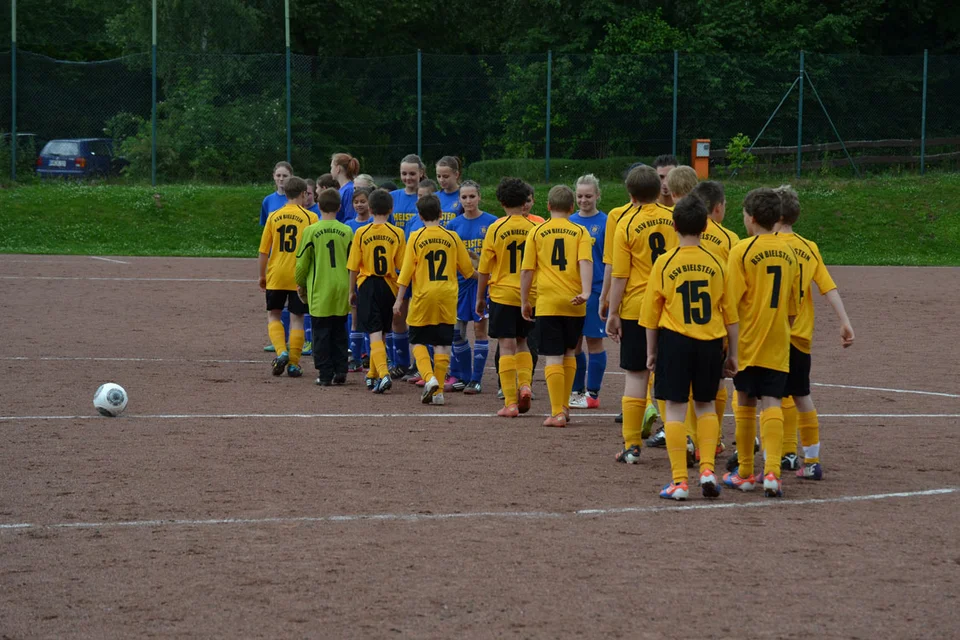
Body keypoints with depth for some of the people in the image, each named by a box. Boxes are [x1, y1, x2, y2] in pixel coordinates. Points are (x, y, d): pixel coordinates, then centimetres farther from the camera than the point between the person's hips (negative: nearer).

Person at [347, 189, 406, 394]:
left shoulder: (361, 233, -5)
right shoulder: (397, 233, -3)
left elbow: (354, 267, -3)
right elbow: (402, 266, -3)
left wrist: (352, 290, 9)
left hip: (367, 286, -2)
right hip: (388, 285, 2)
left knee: (375, 333, -6)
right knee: (381, 332, 17)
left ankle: (383, 373, -25)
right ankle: (373, 375, 27)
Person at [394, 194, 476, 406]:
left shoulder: (416, 238, -4)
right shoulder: (452, 237, 3)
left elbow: (406, 272, -5)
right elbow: (467, 269, 11)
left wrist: (399, 299, 0)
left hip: (423, 296, -2)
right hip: (447, 296, 2)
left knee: (418, 341, 9)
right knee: (442, 344, 6)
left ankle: (429, 378, -13)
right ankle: (438, 391, 5)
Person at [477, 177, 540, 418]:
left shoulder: (496, 229, -6)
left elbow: (484, 269, -2)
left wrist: (480, 298, 9)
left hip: (502, 294, -3)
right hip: (530, 295, 3)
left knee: (507, 346, -1)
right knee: (521, 342, 20)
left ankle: (510, 402, -6)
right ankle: (525, 384, -1)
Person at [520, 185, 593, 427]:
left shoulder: (536, 232, 4)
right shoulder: (580, 232, 5)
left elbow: (526, 270, 2)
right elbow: (585, 262, -11)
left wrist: (524, 301, 11)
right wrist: (585, 292, -20)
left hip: (548, 302, -2)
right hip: (574, 303, 2)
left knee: (554, 357, -1)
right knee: (569, 352, 20)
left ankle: (557, 413, -8)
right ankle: (564, 406, 23)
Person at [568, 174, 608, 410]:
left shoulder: (605, 222, -4)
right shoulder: (570, 222, 8)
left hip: (596, 289, -4)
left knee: (594, 341, 1)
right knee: (573, 342, 7)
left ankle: (593, 393, 7)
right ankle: (577, 390, 17)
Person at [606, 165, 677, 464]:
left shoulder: (627, 224, -8)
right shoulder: (674, 218, 0)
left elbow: (620, 275, -8)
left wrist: (612, 313, -1)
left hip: (636, 308, -2)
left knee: (636, 375, 4)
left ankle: (632, 446, 3)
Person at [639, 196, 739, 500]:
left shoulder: (665, 263, -5)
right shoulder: (716, 263, 1)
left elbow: (651, 313, -1)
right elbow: (730, 312, 5)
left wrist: (651, 351, 10)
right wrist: (733, 353, 14)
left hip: (675, 341, -2)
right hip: (710, 341, 2)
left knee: (675, 407, 2)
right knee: (706, 405, 18)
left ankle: (679, 481, -3)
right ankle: (708, 468, 3)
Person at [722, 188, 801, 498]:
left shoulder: (742, 250, -9)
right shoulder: (788, 252, 8)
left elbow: (732, 302, -12)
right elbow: (793, 307, 14)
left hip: (748, 341, -4)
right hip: (778, 344, 4)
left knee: (745, 402, 8)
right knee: (772, 403, -1)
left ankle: (745, 473, 17)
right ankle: (772, 471, -16)